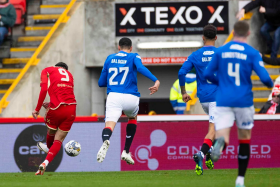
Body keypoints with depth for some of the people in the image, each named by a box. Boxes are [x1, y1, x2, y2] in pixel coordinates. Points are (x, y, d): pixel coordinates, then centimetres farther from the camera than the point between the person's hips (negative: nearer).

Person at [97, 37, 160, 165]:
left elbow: (101, 83, 22)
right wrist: (156, 81, -24)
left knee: (109, 125, -14)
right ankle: (126, 152, 24)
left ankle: (105, 141, -51)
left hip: (113, 97, 0)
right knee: (133, 118, 31)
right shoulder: (134, 57, 10)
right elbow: (140, 68, -14)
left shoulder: (110, 58, 19)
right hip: (131, 97, 0)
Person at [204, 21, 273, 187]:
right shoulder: (253, 53, -3)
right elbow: (265, 77, -11)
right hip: (244, 101, -1)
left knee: (222, 136, -5)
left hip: (223, 101, 1)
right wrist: (271, 84, 12)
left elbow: (208, 74, 10)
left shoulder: (221, 51, 6)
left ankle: (220, 143, -46)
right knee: (245, 139, 16)